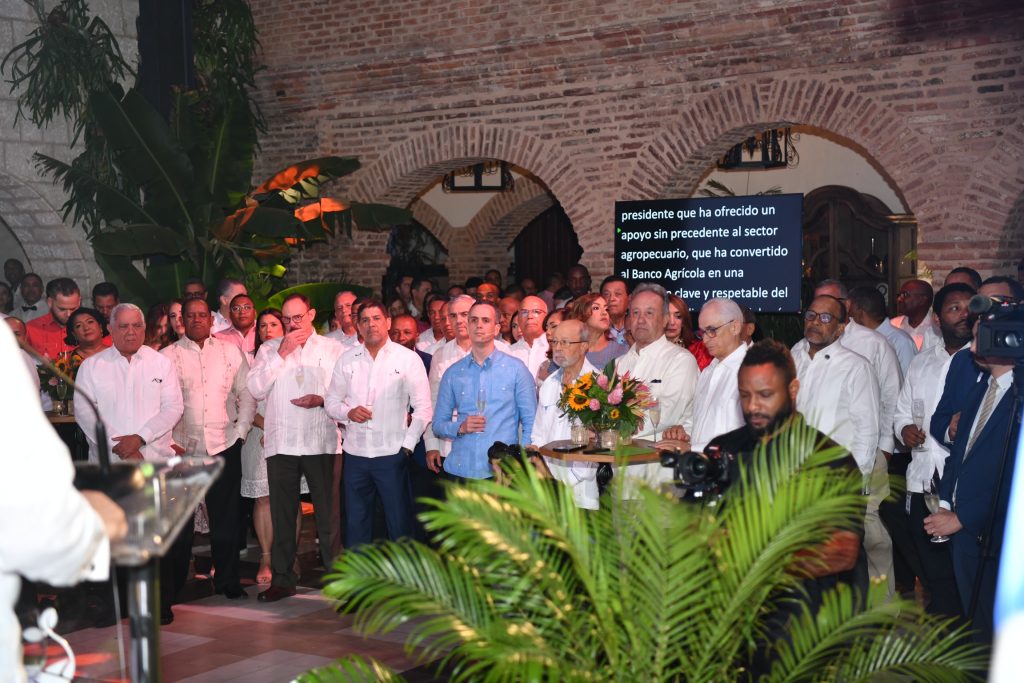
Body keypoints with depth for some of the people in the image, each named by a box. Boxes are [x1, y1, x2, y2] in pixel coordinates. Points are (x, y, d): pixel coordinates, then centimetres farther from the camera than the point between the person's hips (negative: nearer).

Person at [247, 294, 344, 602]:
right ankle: (282, 579, 17)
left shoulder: (333, 349, 7)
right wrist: (282, 353, -7)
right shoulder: (269, 349, 9)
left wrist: (323, 400, -15)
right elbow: (256, 389, -4)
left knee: (329, 513, 0)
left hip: (321, 442, -2)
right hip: (281, 443, 2)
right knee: (282, 515, 8)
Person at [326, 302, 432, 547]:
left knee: (400, 524, 2)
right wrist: (348, 412, -8)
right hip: (355, 453, 3)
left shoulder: (408, 359, -1)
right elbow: (331, 401, 13)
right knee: (355, 525, 11)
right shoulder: (347, 360, 8)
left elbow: (423, 407, -2)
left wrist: (408, 446, -8)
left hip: (392, 454, -3)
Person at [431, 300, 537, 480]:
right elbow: (438, 424, 12)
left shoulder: (516, 369, 3)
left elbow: (530, 423, 2)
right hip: (460, 470, 2)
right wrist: (460, 427, -8)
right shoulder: (453, 373, 9)